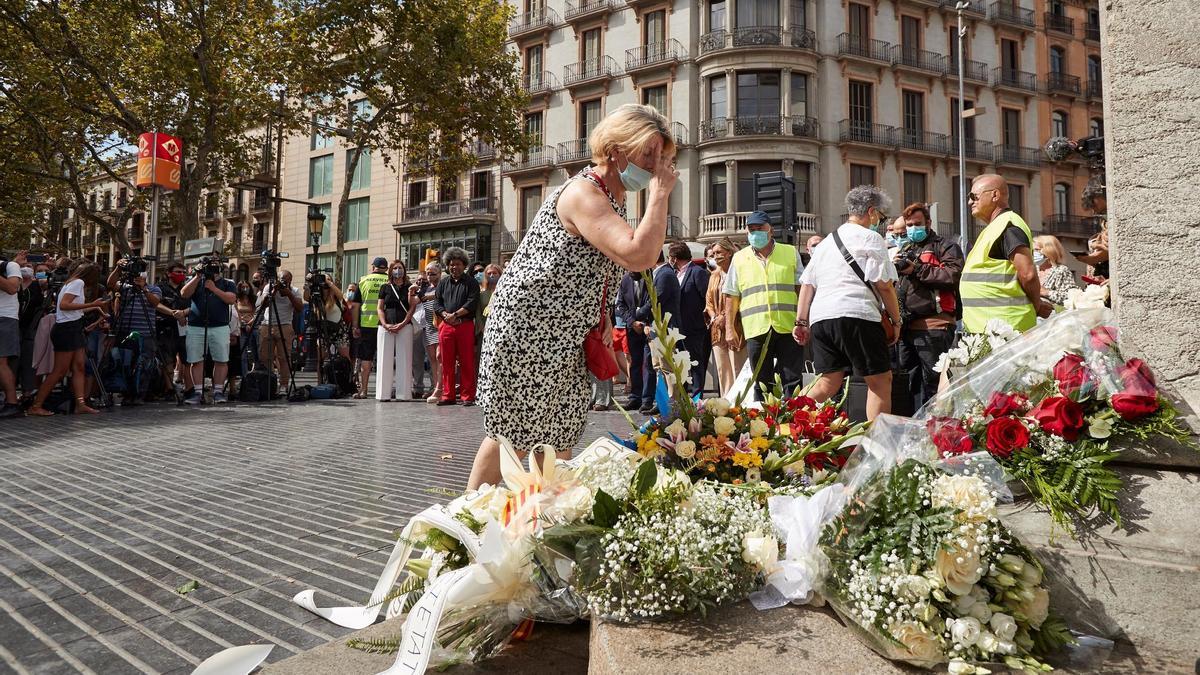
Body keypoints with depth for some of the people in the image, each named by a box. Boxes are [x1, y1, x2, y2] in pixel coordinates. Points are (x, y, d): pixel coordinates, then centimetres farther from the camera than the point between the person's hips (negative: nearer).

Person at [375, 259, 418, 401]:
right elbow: (379, 308, 7)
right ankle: (384, 393, 0)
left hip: (405, 327, -1)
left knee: (404, 360, -4)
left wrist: (402, 324, -9)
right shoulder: (385, 287, 12)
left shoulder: (410, 288, 11)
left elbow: (412, 307, 3)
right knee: (385, 359, -2)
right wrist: (385, 324, -8)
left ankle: (402, 392, -2)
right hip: (386, 327, 1)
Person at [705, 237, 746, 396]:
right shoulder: (714, 276, 17)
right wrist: (714, 317, 2)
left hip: (735, 328, -7)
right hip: (718, 330, 7)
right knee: (722, 370, 10)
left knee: (737, 369, -7)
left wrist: (726, 318, -13)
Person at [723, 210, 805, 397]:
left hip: (787, 326, 0)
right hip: (756, 330, 1)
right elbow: (731, 296, 10)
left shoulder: (791, 253, 10)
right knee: (763, 383, 5)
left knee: (792, 381, -2)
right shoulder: (739, 258, 12)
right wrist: (729, 328, 3)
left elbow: (802, 289, 9)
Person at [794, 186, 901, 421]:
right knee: (881, 379, 2)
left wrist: (801, 322, 18)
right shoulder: (870, 238, 4)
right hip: (856, 315, -7)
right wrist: (896, 320, 7)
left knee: (828, 382, 9)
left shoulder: (826, 242, 25)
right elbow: (884, 285, -2)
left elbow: (807, 284, 19)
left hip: (820, 316, 7)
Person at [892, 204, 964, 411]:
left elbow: (953, 275, -14)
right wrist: (893, 267, 6)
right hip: (906, 325, 7)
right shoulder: (904, 250, 25)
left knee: (933, 384, -5)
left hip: (933, 326, -7)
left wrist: (917, 269, -11)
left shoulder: (946, 246, 4)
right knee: (913, 382, 14)